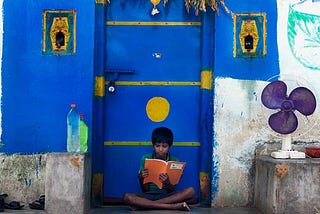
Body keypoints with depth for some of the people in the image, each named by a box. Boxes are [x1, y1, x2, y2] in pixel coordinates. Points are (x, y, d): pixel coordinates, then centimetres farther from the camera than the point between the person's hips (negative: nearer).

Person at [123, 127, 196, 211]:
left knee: (190, 191, -27)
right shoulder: (145, 159, 0)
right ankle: (174, 206, -30)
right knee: (127, 197, -29)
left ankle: (144, 205, -24)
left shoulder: (174, 161, 0)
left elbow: (172, 190, -4)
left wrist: (167, 183, -26)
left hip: (167, 195, 1)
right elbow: (145, 190, 0)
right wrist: (141, 178, -21)